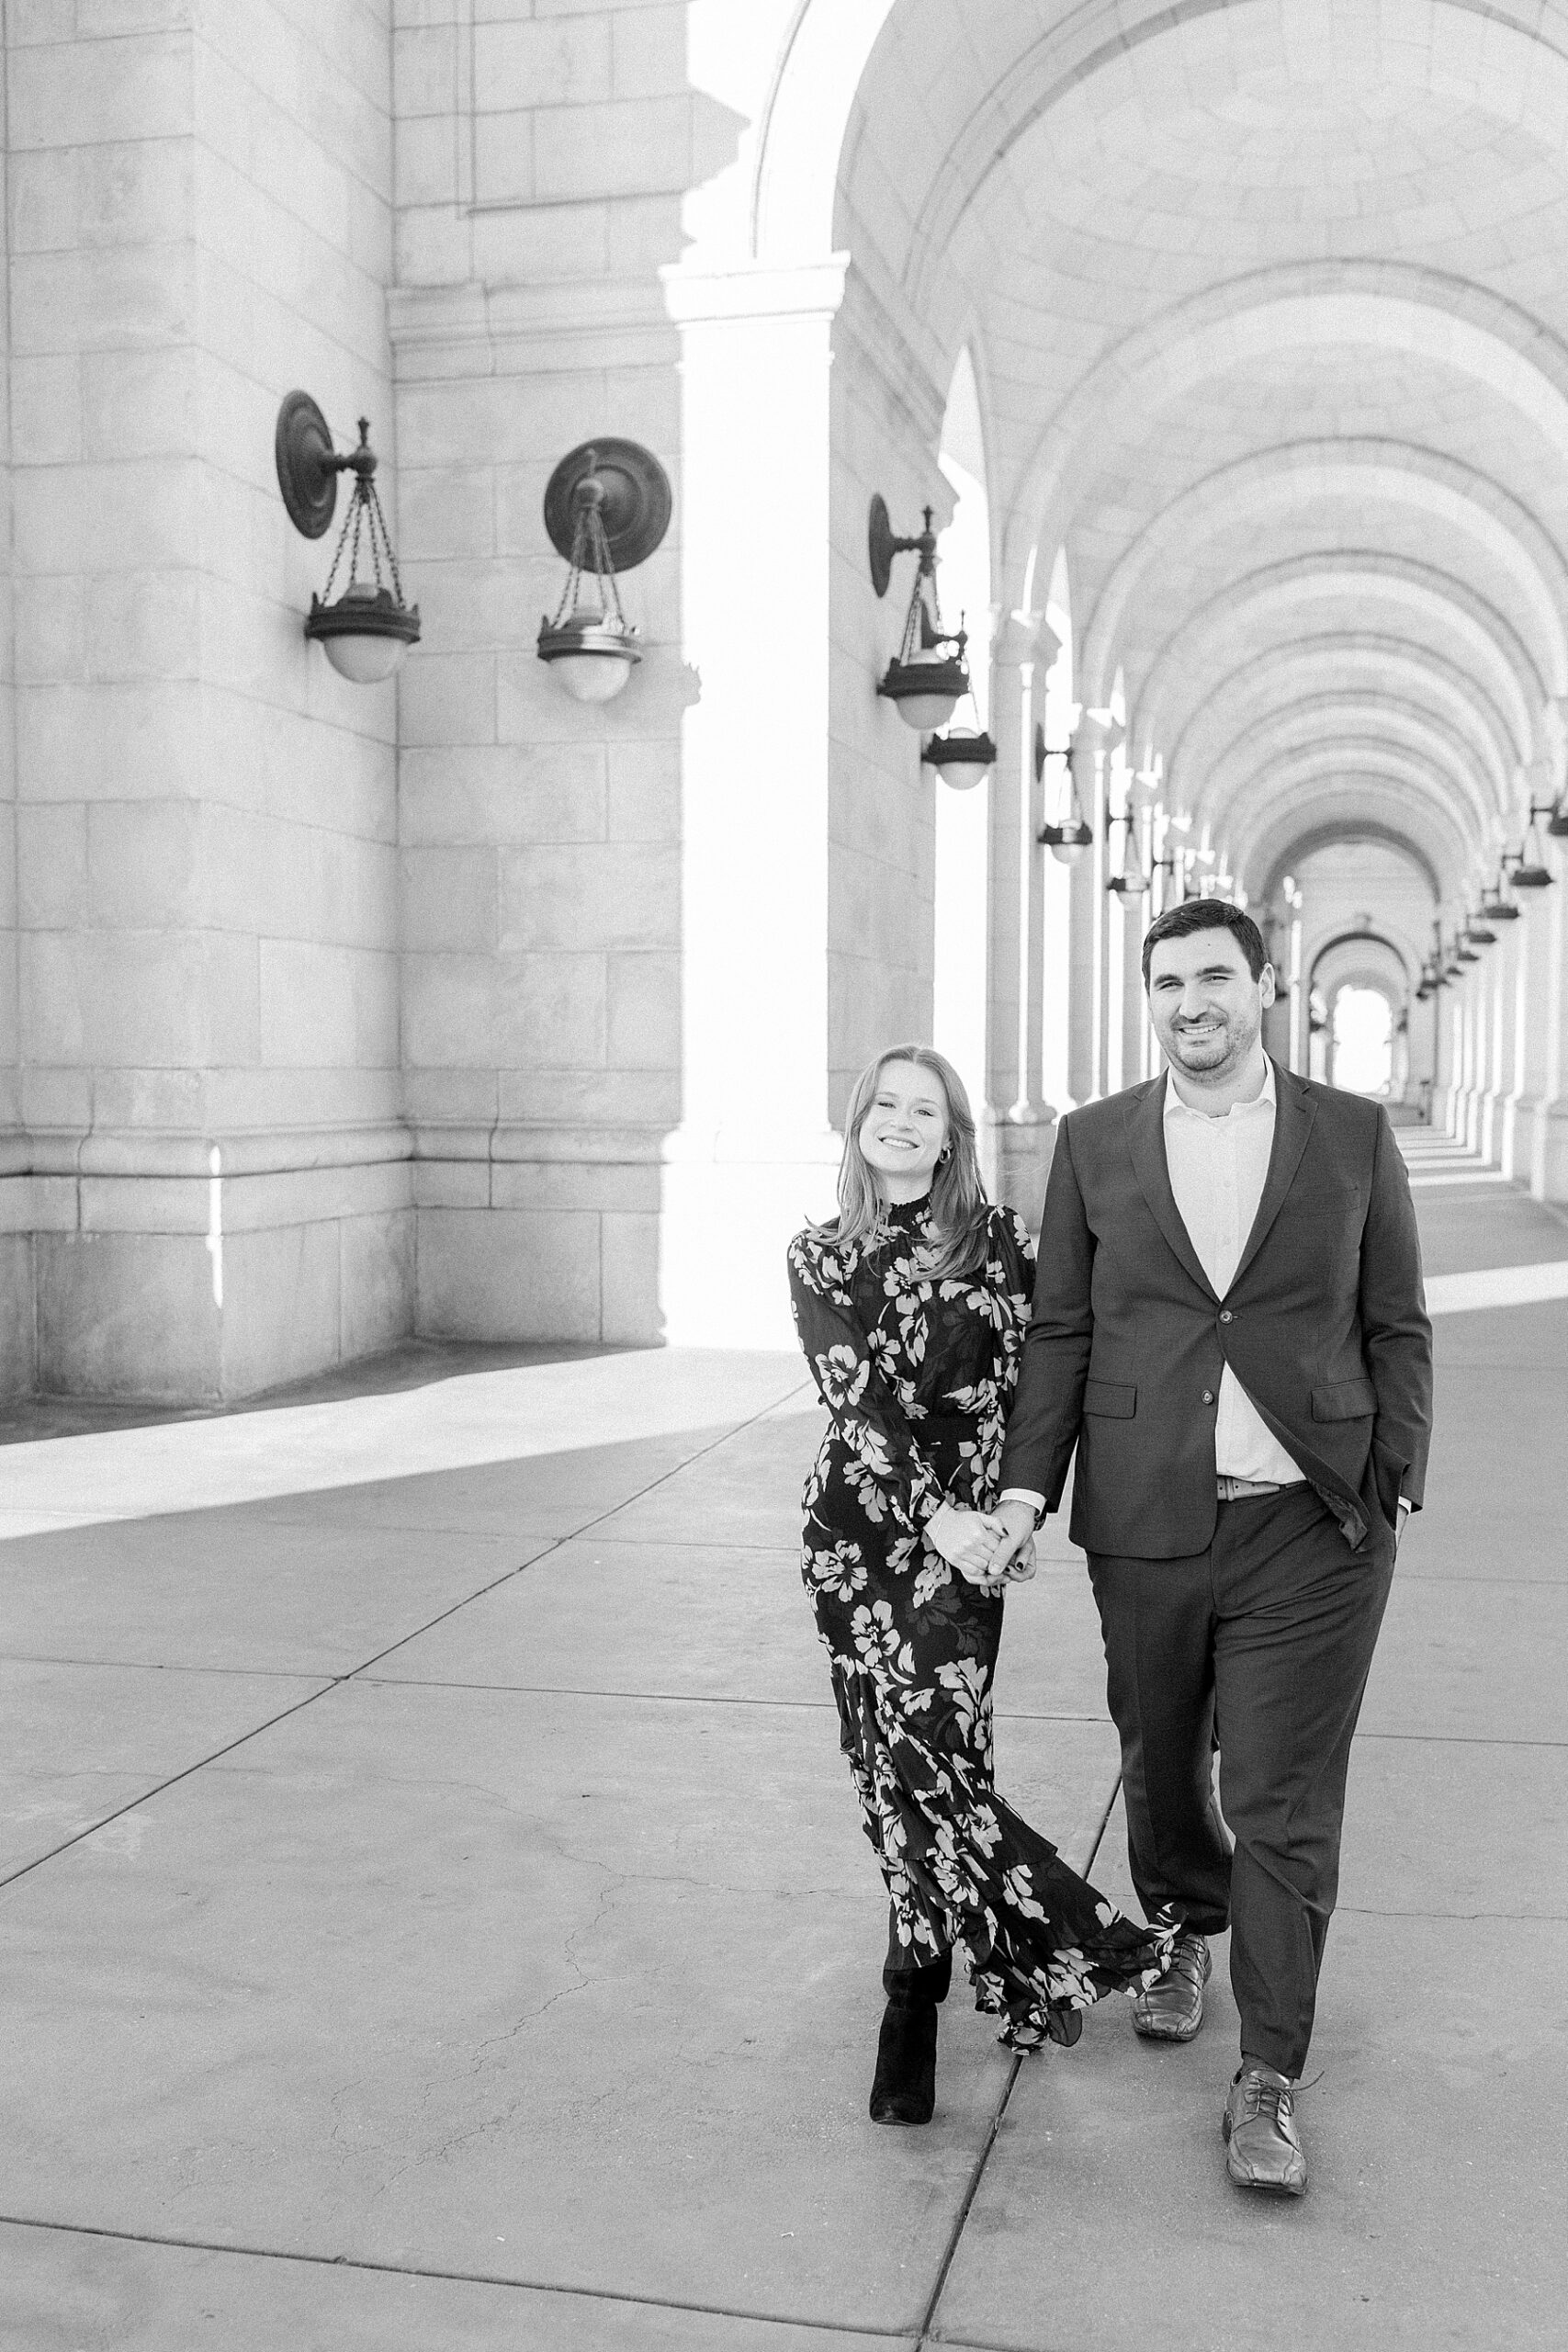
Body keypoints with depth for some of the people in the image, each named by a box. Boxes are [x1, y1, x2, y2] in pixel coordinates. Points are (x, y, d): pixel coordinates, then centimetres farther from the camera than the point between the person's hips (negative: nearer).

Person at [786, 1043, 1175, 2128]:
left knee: (924, 1752, -13)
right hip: (861, 1528, 2)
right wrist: (937, 1517, -15)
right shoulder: (820, 1257, 5)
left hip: (964, 1530, -2)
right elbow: (860, 1403, -4)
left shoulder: (1000, 1240, 2)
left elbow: (1032, 1379, 7)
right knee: (894, 1756, 3)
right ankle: (1070, 1947, 18)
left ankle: (914, 2009, 5)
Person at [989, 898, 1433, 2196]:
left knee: (1285, 1807, 1)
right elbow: (1061, 1332, 6)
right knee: (1160, 1766, 18)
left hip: (1312, 1529, -2)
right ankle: (1186, 1932, 47)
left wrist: (1397, 1484, -3)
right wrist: (1026, 1482, -2)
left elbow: (1398, 1328, 4)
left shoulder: (1356, 1136, 1)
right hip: (1144, 1522, 2)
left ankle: (1267, 2083, 14)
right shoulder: (1094, 1142, 4)